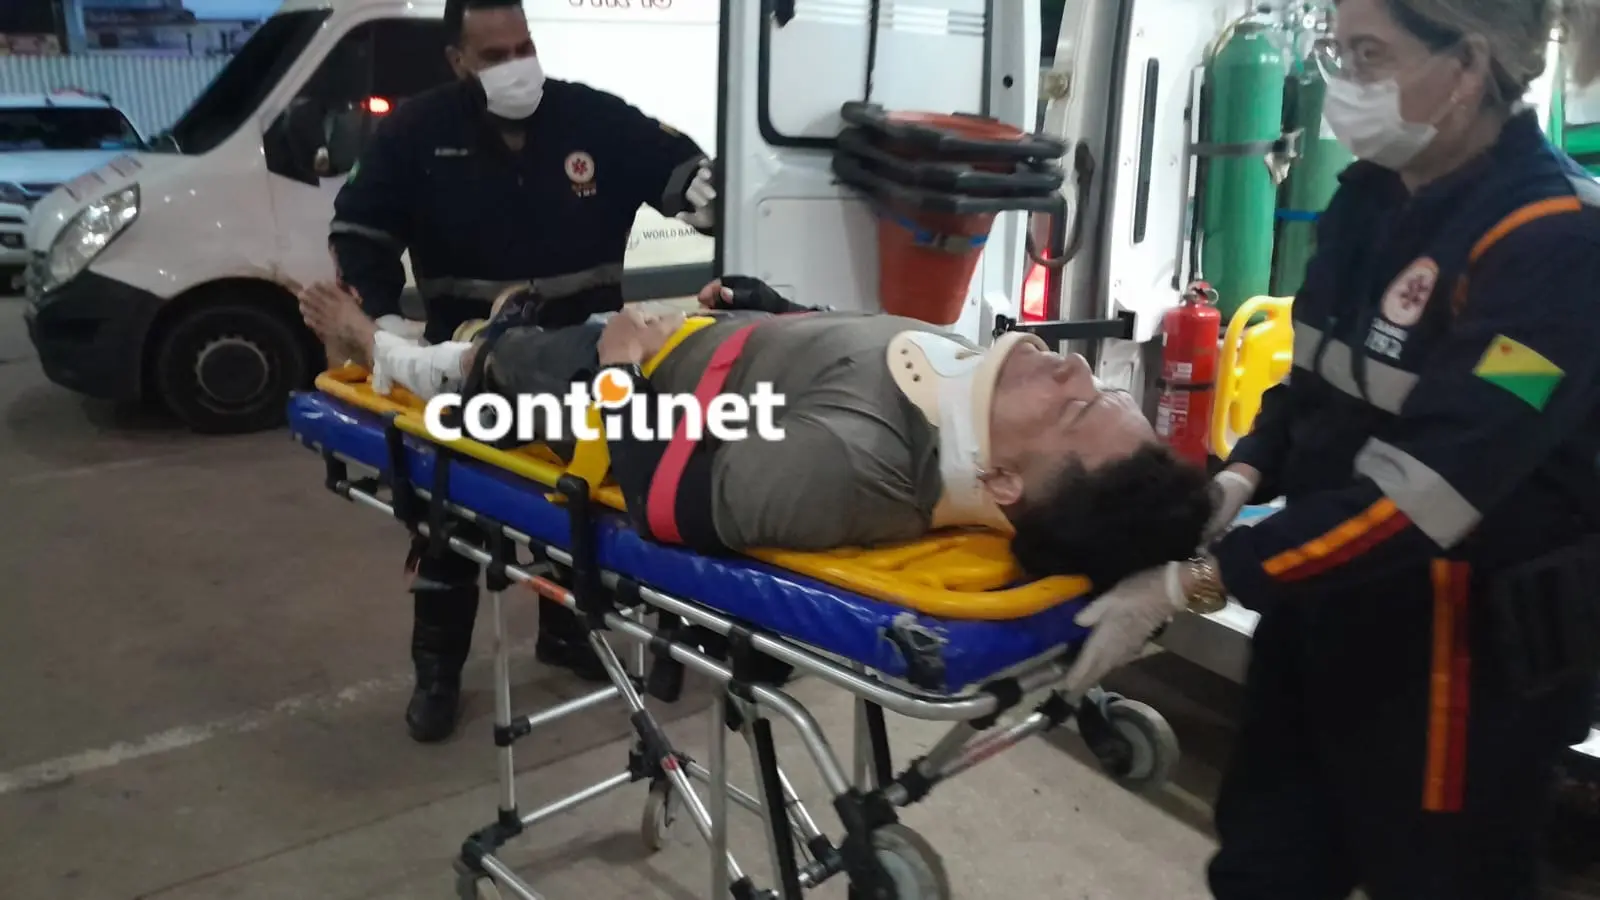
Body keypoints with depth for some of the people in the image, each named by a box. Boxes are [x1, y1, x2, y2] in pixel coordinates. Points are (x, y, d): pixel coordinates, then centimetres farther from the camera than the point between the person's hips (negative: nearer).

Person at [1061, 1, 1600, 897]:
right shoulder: (1371, 198, 2)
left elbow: (1421, 490, -27)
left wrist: (1192, 582, -27)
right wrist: (1245, 475, -7)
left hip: (1466, 647, -7)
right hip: (1324, 606, 7)